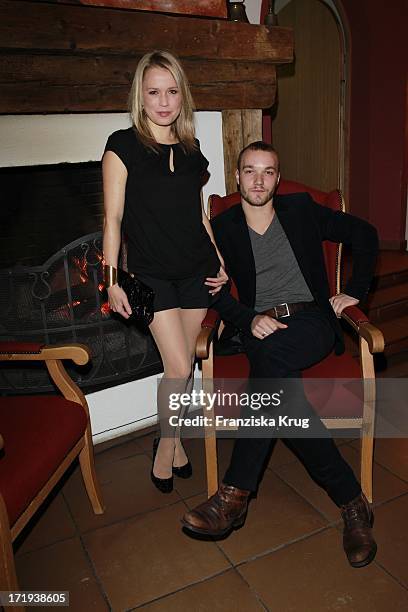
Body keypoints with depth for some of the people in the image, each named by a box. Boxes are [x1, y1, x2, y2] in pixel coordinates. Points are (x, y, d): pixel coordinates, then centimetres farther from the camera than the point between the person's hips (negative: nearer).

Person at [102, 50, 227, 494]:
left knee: (183, 364, 9)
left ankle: (171, 438, 30)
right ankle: (168, 443, 19)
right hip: (151, 272, -4)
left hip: (196, 270, 5)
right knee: (179, 367, -8)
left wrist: (218, 259, 11)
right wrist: (112, 279, -10)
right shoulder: (122, 145, -5)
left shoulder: (190, 148, 10)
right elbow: (113, 218, -7)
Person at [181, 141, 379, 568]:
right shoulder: (222, 227, 13)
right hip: (260, 327, 2)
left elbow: (364, 234, 20)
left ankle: (235, 493, -30)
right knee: (279, 384, -34)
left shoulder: (301, 209, 13)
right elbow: (216, 289, 4)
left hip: (312, 322, -1)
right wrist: (250, 320, -15)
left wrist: (354, 291, 10)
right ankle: (350, 500, -23)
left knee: (269, 355, -37)